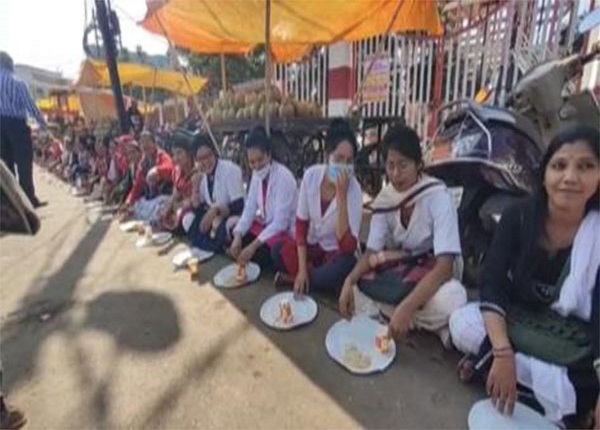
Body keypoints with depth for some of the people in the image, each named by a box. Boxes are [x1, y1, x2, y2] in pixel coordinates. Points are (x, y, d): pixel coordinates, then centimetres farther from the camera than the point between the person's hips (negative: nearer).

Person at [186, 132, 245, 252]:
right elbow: (199, 207, 4)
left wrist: (216, 211, -31)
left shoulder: (231, 170, -18)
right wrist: (195, 188, -12)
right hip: (214, 218, 7)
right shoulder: (202, 175, 2)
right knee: (188, 219, -11)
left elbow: (239, 206, -22)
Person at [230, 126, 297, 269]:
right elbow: (249, 208, -4)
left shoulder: (283, 177, -26)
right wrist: (238, 236, -19)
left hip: (285, 230, -7)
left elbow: (280, 222, -27)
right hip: (265, 224, 7)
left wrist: (254, 245, -30)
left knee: (257, 256, -24)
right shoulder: (257, 174, -4)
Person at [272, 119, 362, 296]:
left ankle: (293, 278, -9)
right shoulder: (311, 175, -14)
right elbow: (301, 224, -7)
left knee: (344, 266, -35)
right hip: (312, 245, 2)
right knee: (279, 251, -25)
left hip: (338, 252, -1)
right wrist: (301, 268, -16)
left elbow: (348, 247, -30)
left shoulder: (353, 189, -24)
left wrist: (341, 195, -35)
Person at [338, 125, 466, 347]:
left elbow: (445, 265, -30)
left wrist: (406, 307, -41)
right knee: (355, 290, -21)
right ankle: (427, 322, -9)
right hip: (398, 274, 4)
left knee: (449, 301, -38)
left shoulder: (438, 196, -23)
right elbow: (371, 252, -10)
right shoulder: (385, 198, -9)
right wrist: (349, 280, -30)